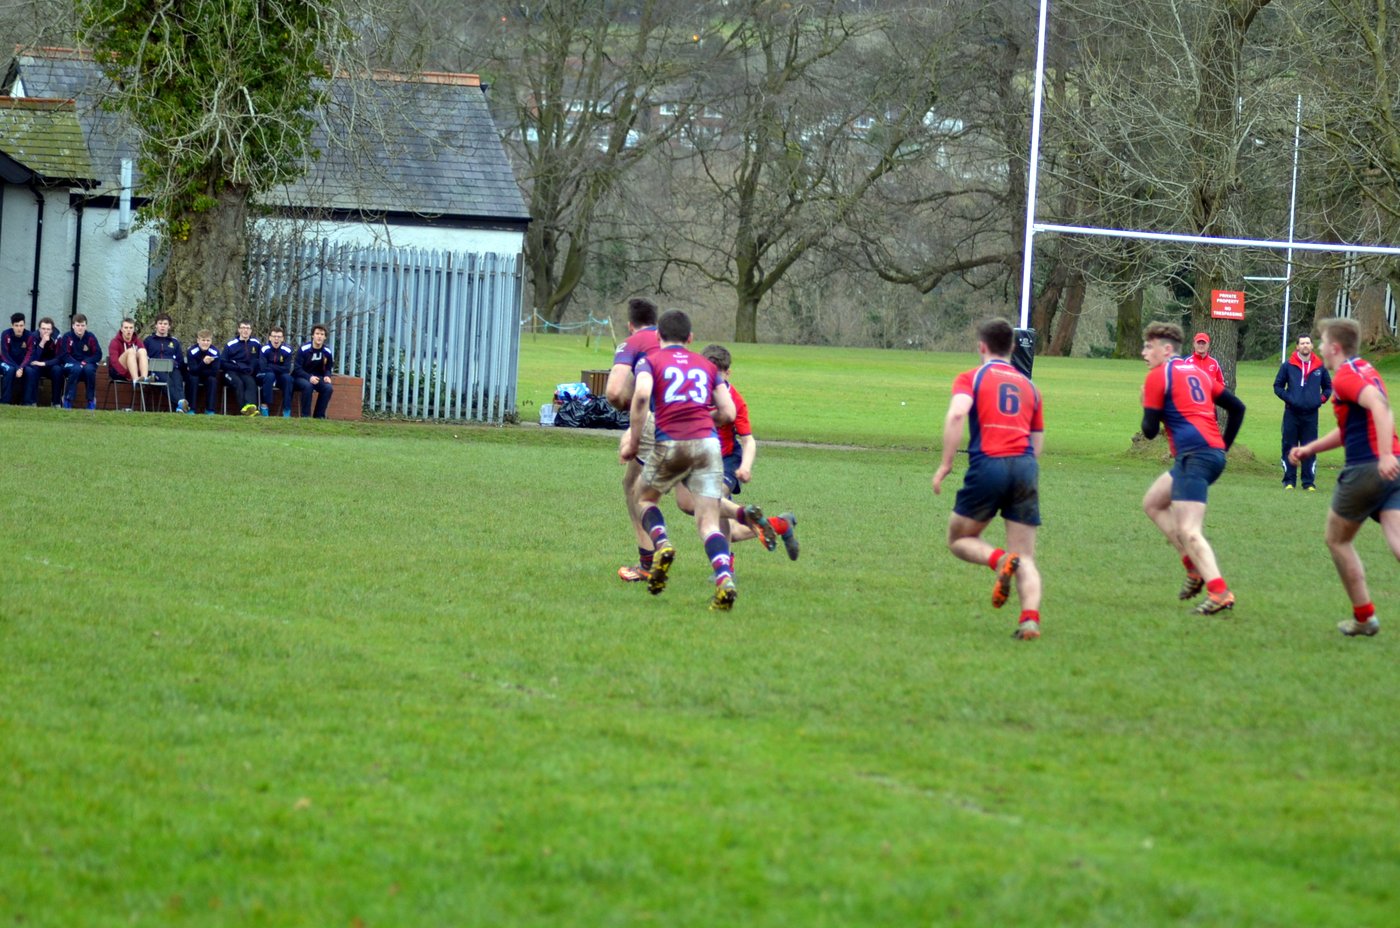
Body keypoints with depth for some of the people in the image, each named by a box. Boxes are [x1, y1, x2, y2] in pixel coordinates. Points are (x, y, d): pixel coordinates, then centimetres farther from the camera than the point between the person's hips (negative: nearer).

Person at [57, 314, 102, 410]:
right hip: (71, 365, -1)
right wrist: (77, 364, -23)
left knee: (89, 369, -33)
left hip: (87, 365, 1)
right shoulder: (67, 337, -6)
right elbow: (64, 356, -10)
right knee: (76, 369, -36)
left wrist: (85, 362, -20)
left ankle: (91, 401, -21)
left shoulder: (91, 337, -2)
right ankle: (68, 400, -29)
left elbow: (98, 355, -4)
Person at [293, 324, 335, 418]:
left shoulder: (327, 352, -1)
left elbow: (328, 369, 11)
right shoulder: (303, 349, -14)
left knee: (329, 387, -26)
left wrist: (327, 376, -13)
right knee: (308, 386, -38)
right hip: (301, 377, -4)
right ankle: (305, 416, -28)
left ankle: (319, 416, -15)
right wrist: (309, 377, -28)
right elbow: (297, 369, -13)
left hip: (317, 378, 4)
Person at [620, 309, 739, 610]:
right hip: (708, 442, 2)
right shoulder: (706, 366, 20)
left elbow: (641, 395, -11)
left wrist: (633, 440, -4)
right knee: (709, 522, 0)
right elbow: (728, 413, 13)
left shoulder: (650, 360, 10)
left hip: (670, 442, -2)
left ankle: (661, 544, -4)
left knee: (646, 498, 24)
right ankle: (725, 579, -23)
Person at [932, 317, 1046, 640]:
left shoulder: (971, 378, 8)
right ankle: (1031, 617, -19)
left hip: (988, 465, -3)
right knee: (1026, 558, 5)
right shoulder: (1029, 386, 22)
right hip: (1026, 467, 3)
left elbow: (957, 414, -11)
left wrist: (945, 464, -10)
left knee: (959, 540, 15)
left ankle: (1000, 560, -15)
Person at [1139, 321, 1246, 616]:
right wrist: (1224, 445, 23)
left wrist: (1146, 406, 17)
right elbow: (1237, 407, 21)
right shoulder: (1198, 371, 20)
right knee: (1152, 503, 21)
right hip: (1214, 452, 9)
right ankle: (1194, 566, 13)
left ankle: (1219, 591, -27)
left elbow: (1150, 429, -2)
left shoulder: (1158, 376, -2)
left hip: (1195, 456, -9)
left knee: (1188, 531, -14)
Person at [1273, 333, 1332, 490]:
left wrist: (1322, 398, 2)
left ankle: (1309, 482, 6)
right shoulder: (1288, 365, 2)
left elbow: (1328, 387, 20)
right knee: (1289, 447, 0)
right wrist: (1288, 398, -8)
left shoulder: (1320, 367, 7)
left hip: (1311, 414, 1)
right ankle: (1289, 481, 6)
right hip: (1292, 413, -1)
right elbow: (1278, 386, 8)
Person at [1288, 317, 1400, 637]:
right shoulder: (1366, 371, 22)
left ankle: (1364, 617, 16)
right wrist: (1310, 448, 29)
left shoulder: (1345, 376, -8)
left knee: (1338, 540, 14)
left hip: (1366, 468, -8)